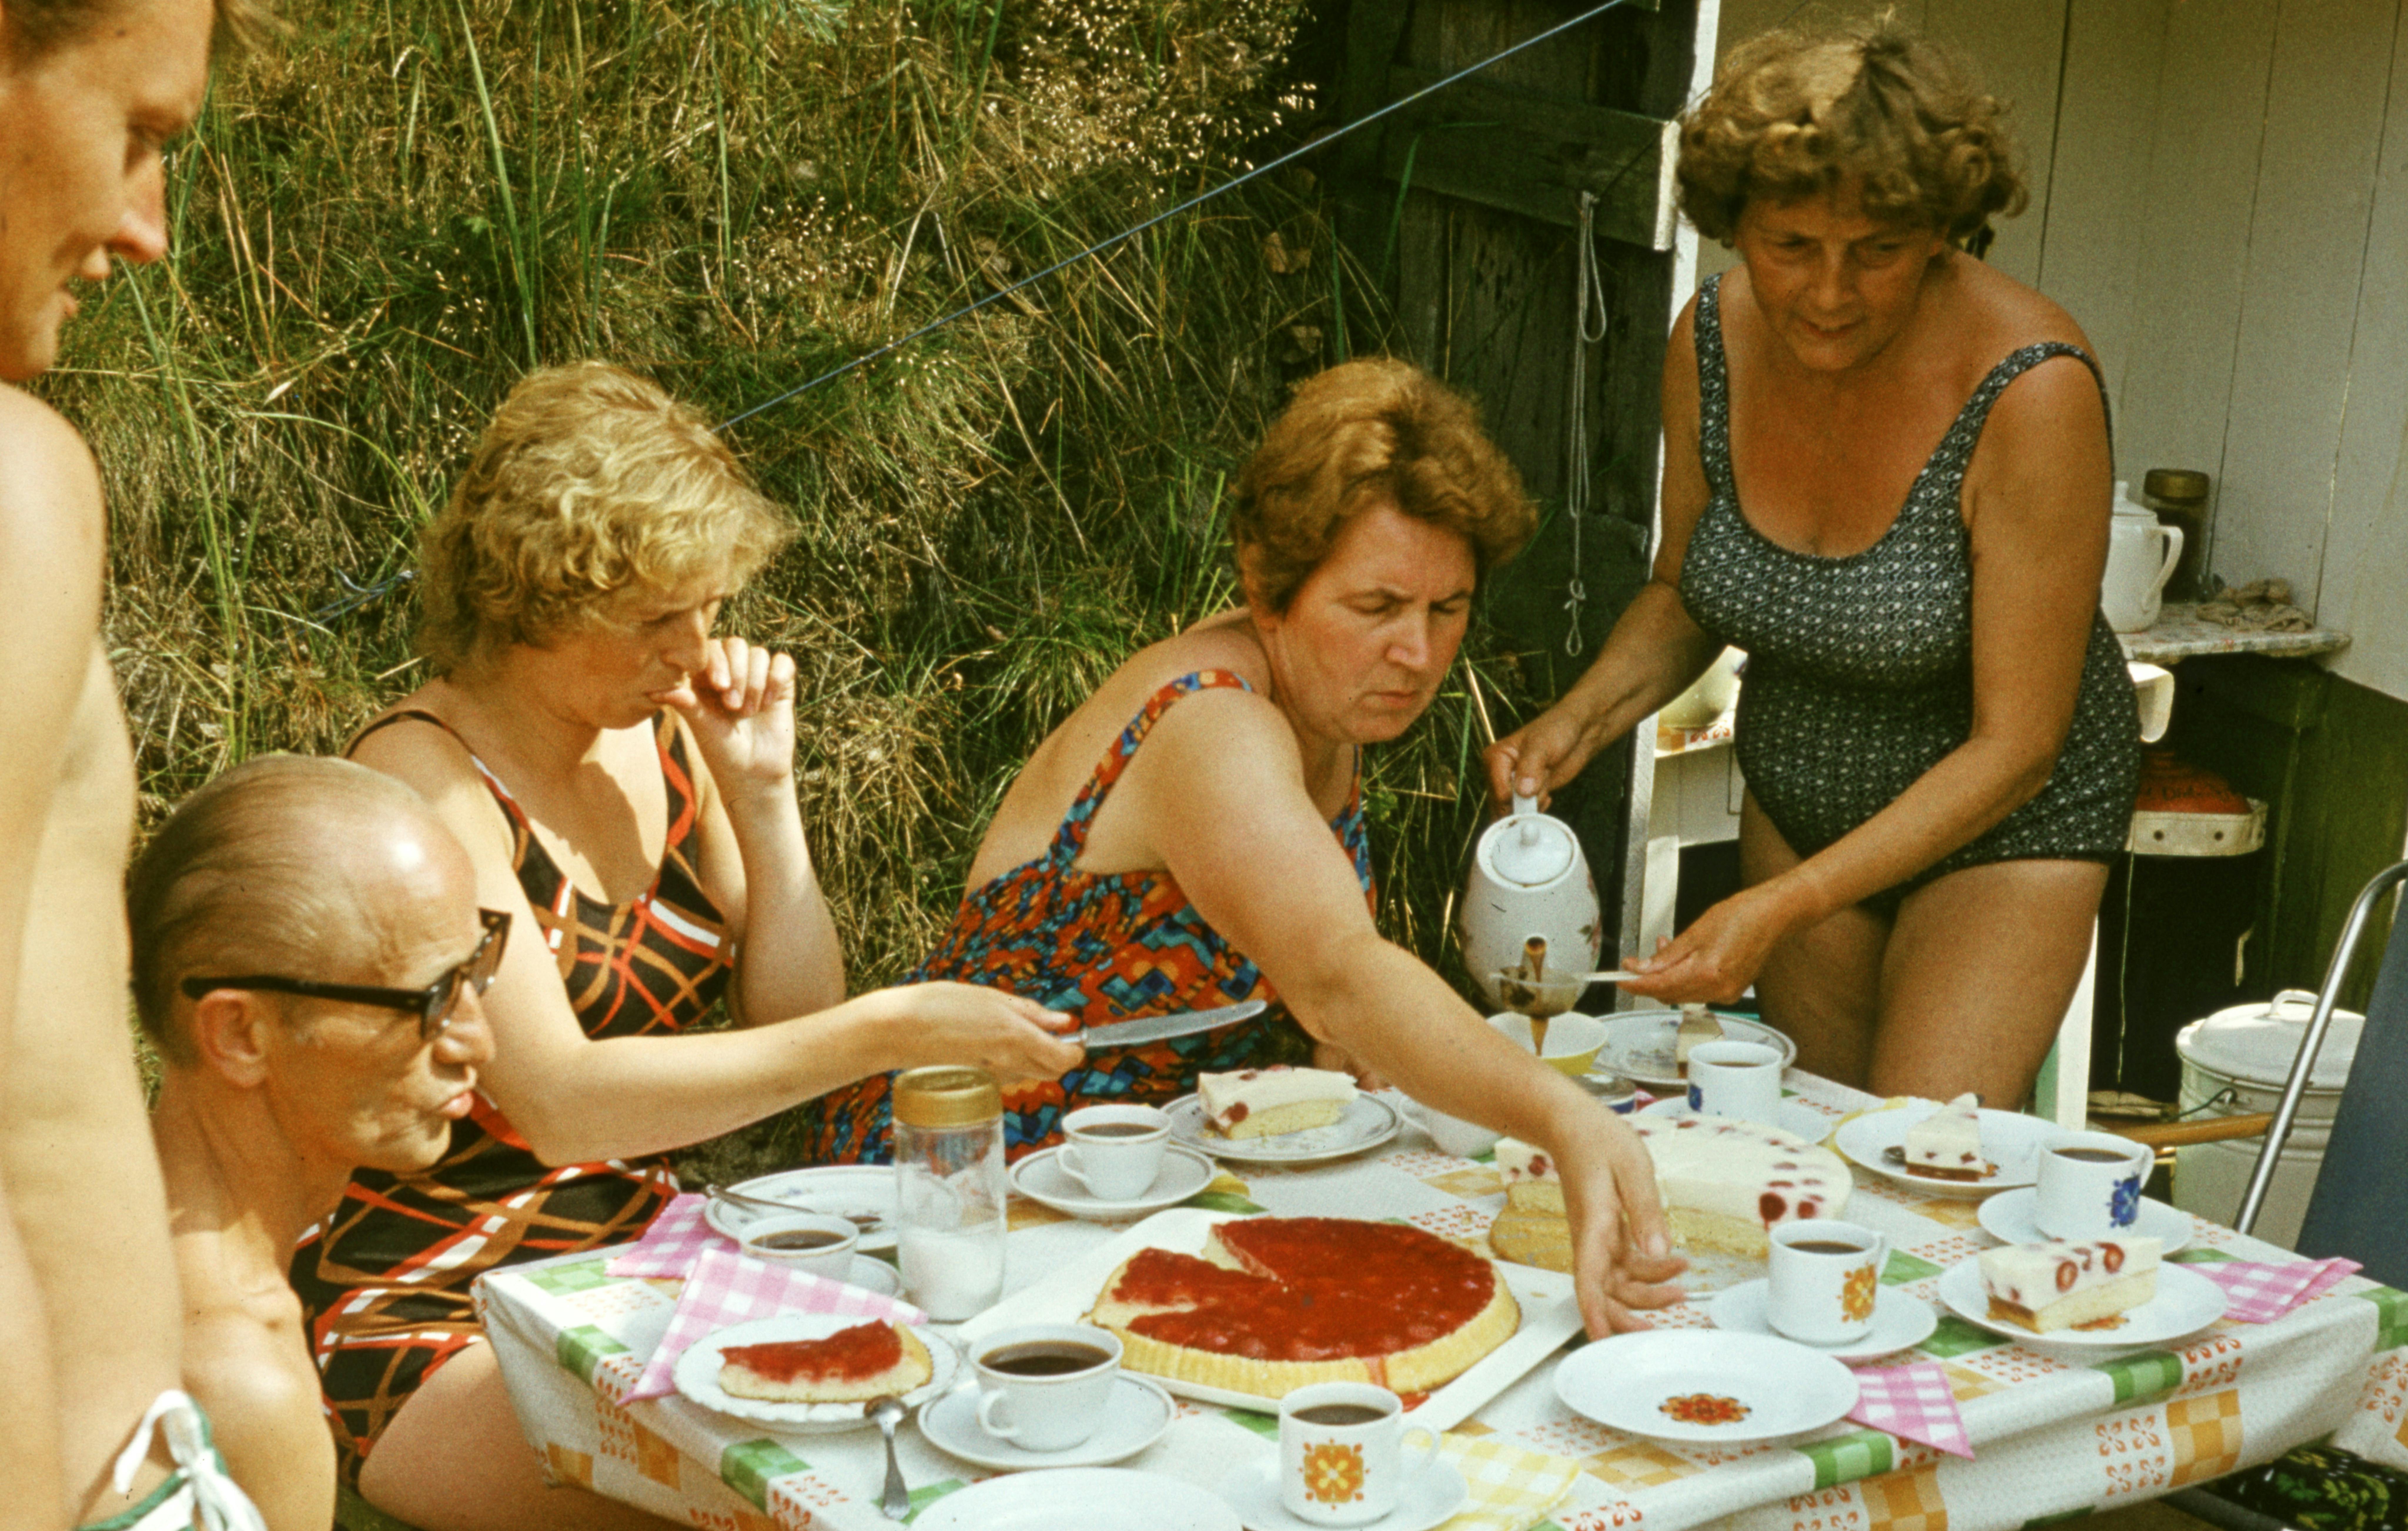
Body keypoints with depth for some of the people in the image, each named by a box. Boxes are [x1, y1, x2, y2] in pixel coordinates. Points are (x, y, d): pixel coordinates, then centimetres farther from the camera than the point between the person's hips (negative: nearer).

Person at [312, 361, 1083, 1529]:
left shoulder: (662, 743, 4)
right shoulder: (426, 781, -18)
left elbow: (795, 1029, 5)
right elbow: (559, 1102, -29)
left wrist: (764, 793, -7)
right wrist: (891, 1034, -33)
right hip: (434, 1330, -7)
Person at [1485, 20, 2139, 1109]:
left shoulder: (2032, 392, -29)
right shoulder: (1713, 340, -13)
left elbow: (2014, 746, -24)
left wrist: (1784, 907, -30)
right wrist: (1580, 720, -15)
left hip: (2006, 818, -5)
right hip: (1797, 802, 5)